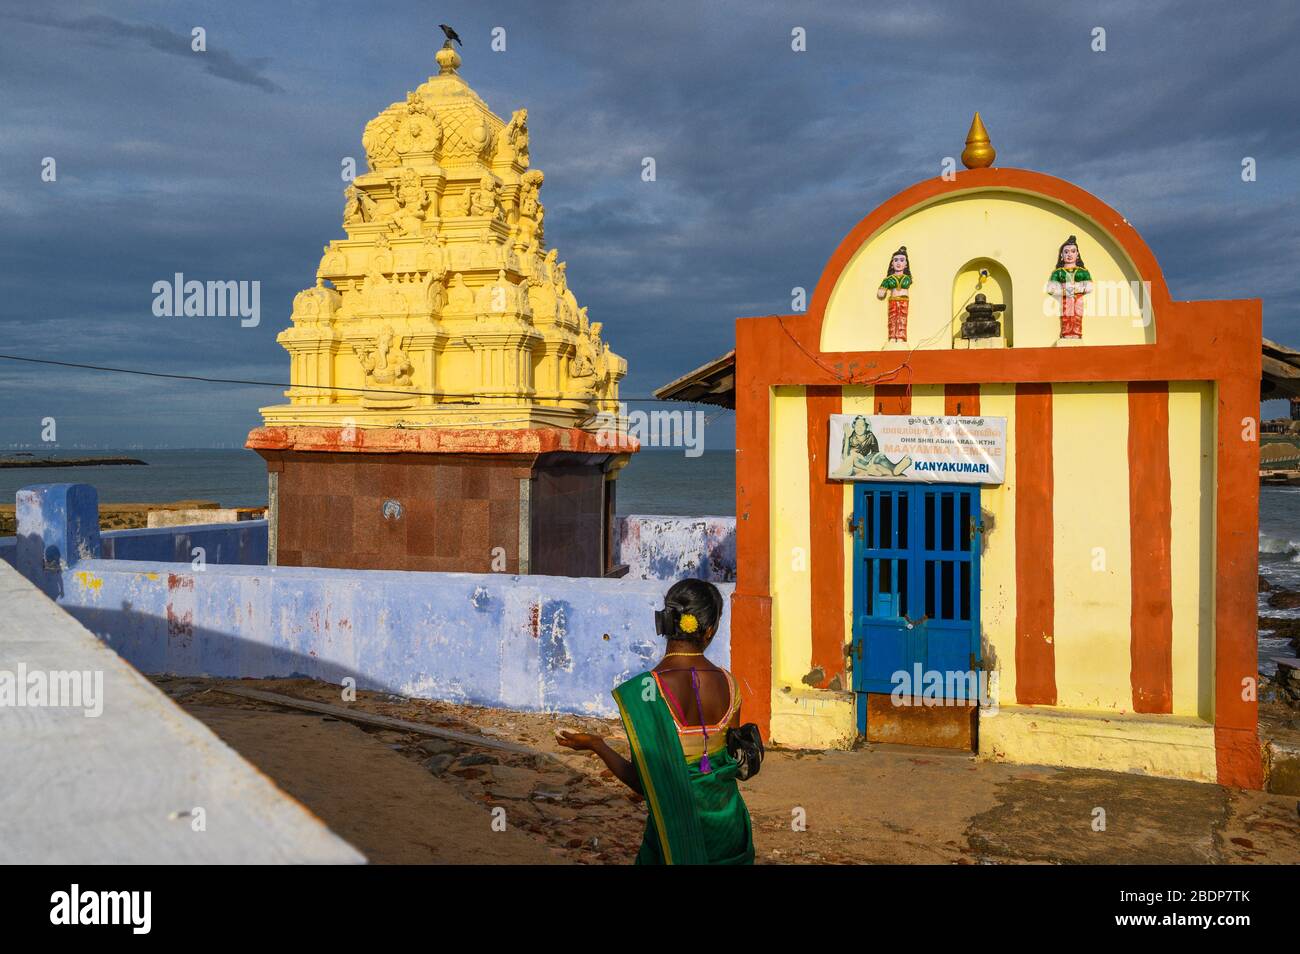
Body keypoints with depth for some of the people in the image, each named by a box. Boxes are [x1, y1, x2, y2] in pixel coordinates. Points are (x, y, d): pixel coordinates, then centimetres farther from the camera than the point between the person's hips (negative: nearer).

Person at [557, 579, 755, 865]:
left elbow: (642, 783, -15)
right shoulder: (727, 683, -7)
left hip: (675, 830, -4)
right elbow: (734, 760, 5)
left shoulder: (644, 690, -20)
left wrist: (596, 745, -2)